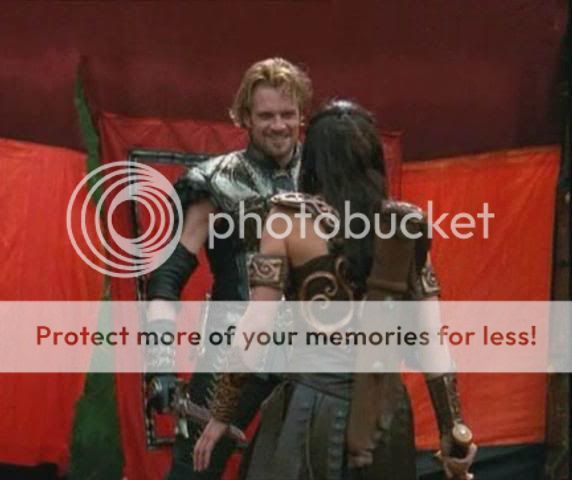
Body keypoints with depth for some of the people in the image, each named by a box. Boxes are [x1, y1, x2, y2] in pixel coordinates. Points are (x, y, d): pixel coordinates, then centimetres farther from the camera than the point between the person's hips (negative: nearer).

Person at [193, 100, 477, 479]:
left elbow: (256, 328, -10)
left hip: (310, 404, -3)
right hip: (385, 411, 3)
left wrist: (221, 415, 0)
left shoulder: (290, 218, -7)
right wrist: (451, 431, 9)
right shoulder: (406, 225, 1)